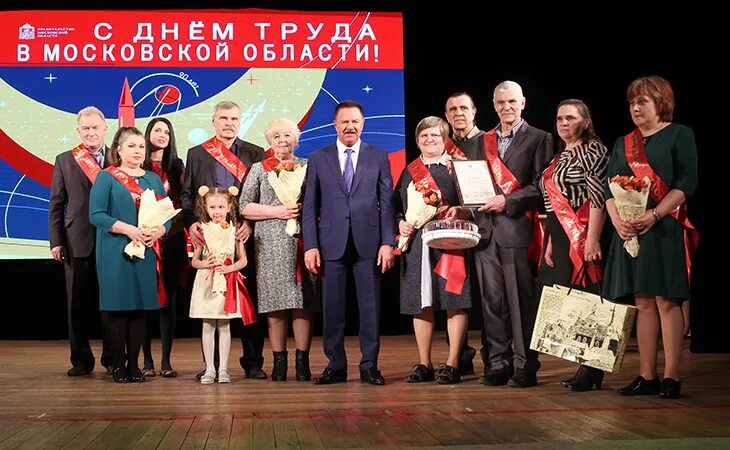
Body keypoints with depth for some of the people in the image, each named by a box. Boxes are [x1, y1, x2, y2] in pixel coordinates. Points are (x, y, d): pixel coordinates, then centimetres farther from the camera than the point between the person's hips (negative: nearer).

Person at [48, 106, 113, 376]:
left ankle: (112, 358, 14)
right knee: (78, 303, 6)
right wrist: (56, 241, 0)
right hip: (77, 242, 1)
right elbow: (56, 205, 7)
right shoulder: (64, 161, 9)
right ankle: (81, 359, 16)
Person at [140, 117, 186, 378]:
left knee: (169, 299, 1)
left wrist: (168, 227, -4)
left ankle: (166, 361, 5)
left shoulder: (177, 166, 12)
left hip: (172, 239, 2)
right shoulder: (139, 166, 4)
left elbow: (183, 202, 10)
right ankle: (147, 360, 5)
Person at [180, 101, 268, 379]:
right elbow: (186, 194, 8)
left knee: (250, 300, 0)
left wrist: (251, 223, -10)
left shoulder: (255, 154, 10)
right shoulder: (196, 154, 12)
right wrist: (191, 223, -8)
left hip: (244, 235, 0)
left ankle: (253, 362, 8)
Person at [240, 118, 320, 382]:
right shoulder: (259, 169, 12)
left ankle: (303, 362, 4)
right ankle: (279, 362, 4)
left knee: (304, 304, -2)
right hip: (271, 244, 0)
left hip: (303, 241, 1)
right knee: (275, 304, -3)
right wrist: (277, 212, -7)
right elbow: (245, 207, 4)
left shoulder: (307, 166, 14)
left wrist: (305, 210, -7)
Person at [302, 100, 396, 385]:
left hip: (368, 243, 0)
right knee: (332, 307, 4)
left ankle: (369, 366, 12)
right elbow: (310, 206, 6)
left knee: (370, 306, 2)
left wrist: (387, 243, -4)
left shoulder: (379, 158, 8)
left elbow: (387, 203, 4)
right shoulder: (318, 159, 8)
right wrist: (310, 246, -2)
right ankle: (336, 366, 14)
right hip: (332, 243, 0)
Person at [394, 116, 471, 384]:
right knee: (420, 304, 5)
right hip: (416, 244, 4)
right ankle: (424, 364, 14)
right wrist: (400, 223, -1)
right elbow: (396, 206, 18)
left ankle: (453, 365, 3)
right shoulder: (409, 171, 16)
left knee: (454, 302, -4)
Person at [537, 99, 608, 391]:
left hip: (583, 237, -9)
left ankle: (592, 370, -2)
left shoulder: (593, 150, -6)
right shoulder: (560, 156, 19)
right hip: (561, 237, 9)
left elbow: (598, 196, -15)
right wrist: (551, 242, 16)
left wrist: (593, 238, -21)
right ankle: (584, 368, 15)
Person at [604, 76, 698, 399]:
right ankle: (647, 376, 7)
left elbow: (687, 182, -8)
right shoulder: (623, 144, 17)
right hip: (629, 232, 5)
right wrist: (618, 220, -7)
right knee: (643, 303, 5)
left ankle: (671, 376, -2)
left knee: (666, 301, -6)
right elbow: (610, 189, 11)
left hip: (665, 229, -5)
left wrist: (654, 215, -19)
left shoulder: (679, 135, 2)